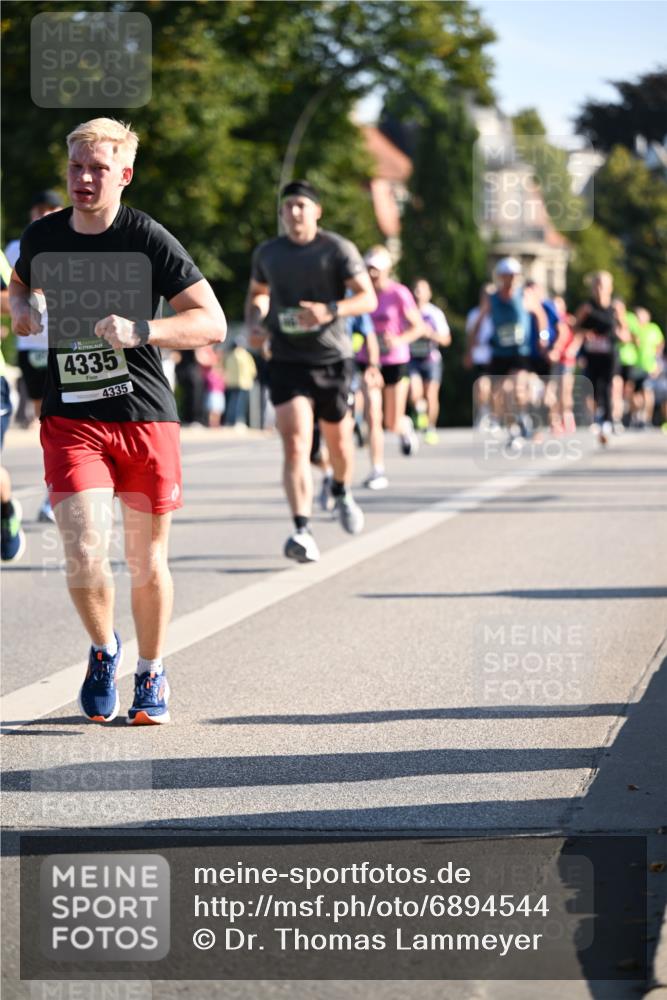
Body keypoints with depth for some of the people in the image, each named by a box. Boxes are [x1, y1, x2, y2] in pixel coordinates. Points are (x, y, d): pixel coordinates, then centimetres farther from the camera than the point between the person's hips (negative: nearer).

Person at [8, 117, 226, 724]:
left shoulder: (147, 240, -8)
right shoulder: (42, 236, 4)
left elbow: (213, 323, -9)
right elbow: (21, 282, 28)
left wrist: (139, 330, -24)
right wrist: (20, 308, 4)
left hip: (145, 418, -1)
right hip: (71, 419, 1)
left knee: (147, 563, 8)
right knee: (84, 554, -16)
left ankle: (151, 673, 31)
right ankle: (103, 649, 14)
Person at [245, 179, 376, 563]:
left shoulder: (338, 249, -4)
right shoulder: (267, 253, 7)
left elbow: (368, 298, -9)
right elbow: (257, 293, 25)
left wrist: (330, 311, -27)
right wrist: (254, 323, 4)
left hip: (332, 359, -1)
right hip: (287, 362, 1)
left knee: (338, 438, 14)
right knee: (295, 444, -15)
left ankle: (342, 492, 48)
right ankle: (303, 532, -23)